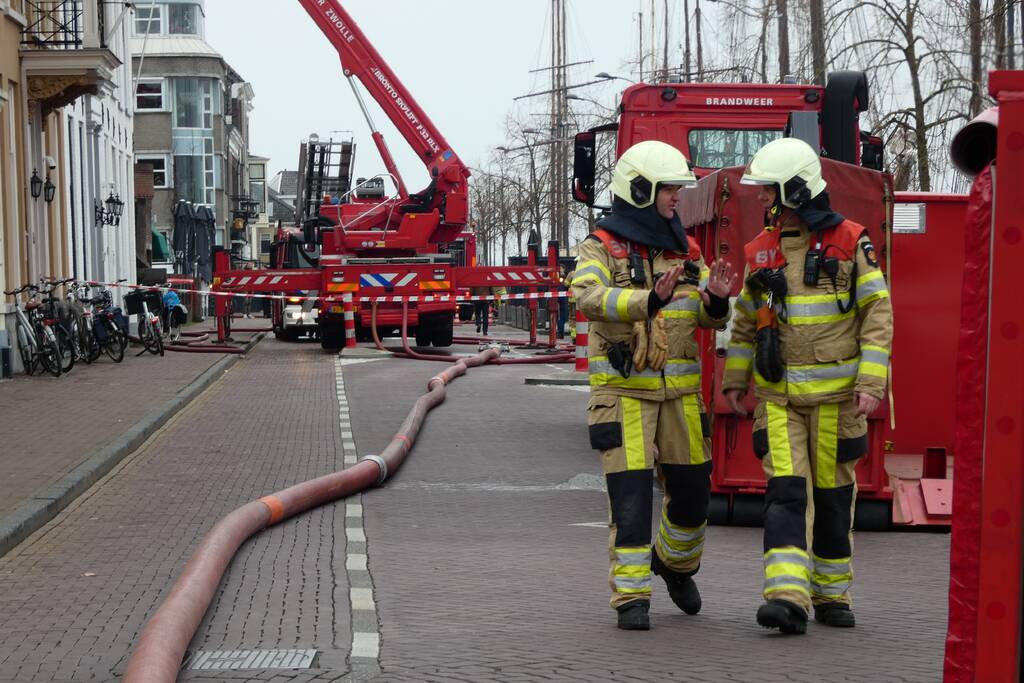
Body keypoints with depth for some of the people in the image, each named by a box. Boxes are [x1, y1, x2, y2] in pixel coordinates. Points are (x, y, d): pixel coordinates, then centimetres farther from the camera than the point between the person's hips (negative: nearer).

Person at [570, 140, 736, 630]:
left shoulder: (684, 250, 12)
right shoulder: (601, 249, -5)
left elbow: (709, 319, 9)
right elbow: (589, 297, -25)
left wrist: (716, 298, -15)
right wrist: (650, 300, -40)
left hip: (679, 390, 5)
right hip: (623, 391, -5)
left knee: (691, 491, 10)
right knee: (630, 495, -7)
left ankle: (675, 563, 38)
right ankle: (631, 598, 3)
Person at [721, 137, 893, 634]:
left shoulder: (849, 242, -4)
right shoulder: (762, 250, 8)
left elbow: (878, 314, -6)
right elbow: (745, 319, 18)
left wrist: (871, 383, -14)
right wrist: (734, 379, 15)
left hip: (835, 392, -2)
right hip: (777, 394, 3)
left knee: (834, 493, 7)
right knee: (785, 490, -8)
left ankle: (831, 595, 21)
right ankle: (786, 598, -14)